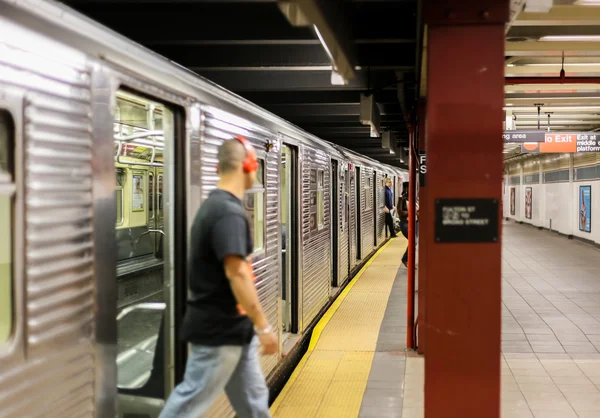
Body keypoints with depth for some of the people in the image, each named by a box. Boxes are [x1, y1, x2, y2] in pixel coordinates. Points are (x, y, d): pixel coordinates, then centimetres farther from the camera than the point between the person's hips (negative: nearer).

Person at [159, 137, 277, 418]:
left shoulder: (213, 205, 12)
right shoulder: (229, 211, -20)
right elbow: (236, 273, -26)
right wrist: (263, 326, -23)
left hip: (231, 327, 10)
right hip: (219, 328, -10)